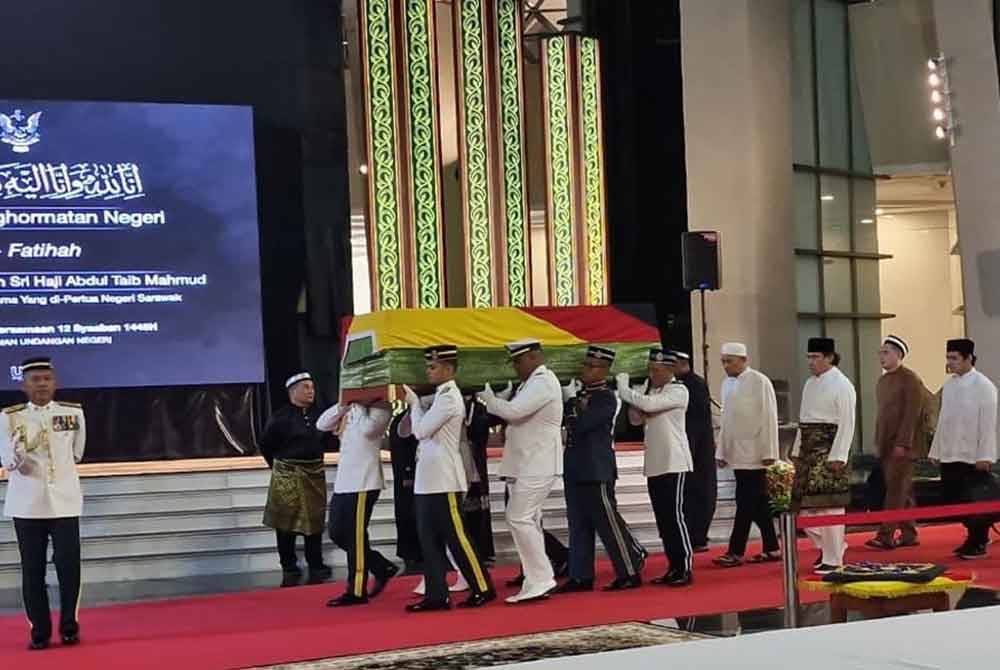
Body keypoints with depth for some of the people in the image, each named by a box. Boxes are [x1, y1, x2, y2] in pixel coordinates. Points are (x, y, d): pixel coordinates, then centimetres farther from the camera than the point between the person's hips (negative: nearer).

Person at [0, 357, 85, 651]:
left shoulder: (74, 413, 2)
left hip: (64, 501, 0)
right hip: (26, 504, 0)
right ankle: (40, 631, 14)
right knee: (32, 570, 4)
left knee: (69, 566, -2)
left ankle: (69, 627, 14)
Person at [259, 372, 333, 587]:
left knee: (314, 523, 8)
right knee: (286, 525, 1)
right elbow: (265, 445, -1)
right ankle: (289, 570, 10)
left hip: (315, 474, 4)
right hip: (288, 478, -4)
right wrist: (279, 466, 6)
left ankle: (316, 569, 16)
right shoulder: (281, 417, -10)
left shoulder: (317, 415, 4)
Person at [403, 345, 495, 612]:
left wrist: (414, 403, -1)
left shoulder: (449, 397, -13)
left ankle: (482, 588, 6)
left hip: (444, 480, -9)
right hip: (429, 480, 9)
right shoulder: (441, 396, 16)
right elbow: (423, 431, 16)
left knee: (455, 537, -3)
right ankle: (437, 595, 9)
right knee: (429, 538, 7)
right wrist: (413, 404, 8)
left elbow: (422, 430, -15)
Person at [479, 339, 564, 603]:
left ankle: (540, 579, -8)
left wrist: (485, 394, -13)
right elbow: (515, 413, 17)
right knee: (527, 520, 10)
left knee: (519, 518, -13)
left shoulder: (543, 382, -14)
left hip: (537, 465, -10)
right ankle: (538, 581, 14)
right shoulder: (534, 382, 18)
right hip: (529, 463, 10)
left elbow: (513, 410, -23)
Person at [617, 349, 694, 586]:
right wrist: (630, 397, -3)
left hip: (674, 462, -7)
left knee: (674, 515, -8)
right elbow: (636, 419, 13)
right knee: (662, 517, 8)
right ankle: (673, 567, 15)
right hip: (654, 463, 7)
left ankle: (685, 568, -3)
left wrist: (624, 390, -13)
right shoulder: (648, 388, 13)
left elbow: (649, 405, -24)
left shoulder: (678, 391, -10)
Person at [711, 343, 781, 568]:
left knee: (746, 503, -6)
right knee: (758, 503, 11)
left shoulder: (759, 382, -8)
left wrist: (768, 452, -13)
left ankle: (736, 552, -4)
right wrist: (722, 451, 12)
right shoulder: (727, 383, 11)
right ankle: (772, 549, 18)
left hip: (754, 454, -7)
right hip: (736, 454, 7)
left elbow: (768, 418, -10)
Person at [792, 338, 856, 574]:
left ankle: (833, 559, 2)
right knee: (805, 504, 8)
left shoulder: (841, 385, -8)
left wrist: (837, 456, -19)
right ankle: (828, 546, 25)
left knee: (829, 505, -5)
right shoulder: (810, 383, 15)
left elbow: (846, 424, -13)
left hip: (828, 451, -8)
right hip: (808, 450, 8)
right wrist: (796, 451, 14)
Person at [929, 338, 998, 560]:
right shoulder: (949, 385, 9)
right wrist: (936, 451, 12)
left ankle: (978, 544, 13)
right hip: (950, 455, 6)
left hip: (974, 457, -6)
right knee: (954, 500, 9)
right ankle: (974, 538, 25)